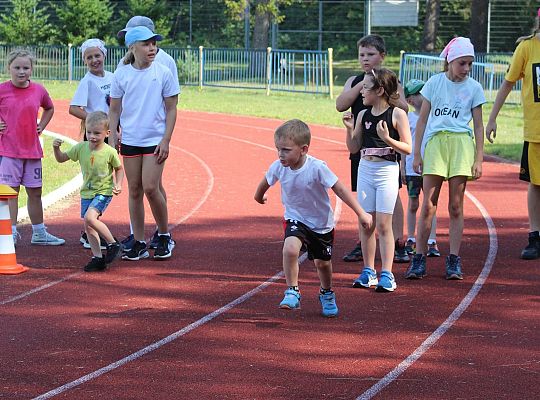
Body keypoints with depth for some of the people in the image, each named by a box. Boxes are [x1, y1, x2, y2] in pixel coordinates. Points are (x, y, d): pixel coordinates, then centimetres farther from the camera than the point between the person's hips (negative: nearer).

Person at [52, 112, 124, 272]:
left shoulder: (110, 152, -14)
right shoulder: (81, 148, -4)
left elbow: (119, 169, 3)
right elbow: (62, 158, 7)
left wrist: (118, 184, -10)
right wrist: (56, 148, -12)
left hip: (104, 192, -6)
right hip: (86, 192, 6)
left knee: (90, 218, -24)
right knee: (88, 226, 7)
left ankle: (113, 243, -8)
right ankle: (97, 258, 18)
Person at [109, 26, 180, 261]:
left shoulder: (163, 73, -3)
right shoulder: (121, 74, 1)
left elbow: (171, 109, 0)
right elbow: (114, 110, 8)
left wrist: (166, 140, -6)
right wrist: (112, 138, 0)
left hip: (155, 140, -2)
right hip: (129, 141, 2)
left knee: (150, 188, -11)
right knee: (134, 191, 5)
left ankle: (164, 236, 9)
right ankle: (139, 243, 13)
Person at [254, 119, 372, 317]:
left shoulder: (317, 168, -28)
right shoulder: (278, 167, -17)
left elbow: (340, 189, -22)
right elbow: (266, 182, 7)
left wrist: (361, 214, -21)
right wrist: (259, 196, 27)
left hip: (321, 223, -1)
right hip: (295, 219, 1)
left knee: (322, 263, 14)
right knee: (290, 249, -28)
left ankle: (327, 294, 45)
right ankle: (292, 292, -12)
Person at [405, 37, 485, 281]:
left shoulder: (473, 88, 5)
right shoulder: (435, 83, 5)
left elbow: (478, 125, 8)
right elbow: (422, 120, 9)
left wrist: (479, 159, 1)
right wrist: (417, 153, 5)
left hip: (462, 144, 0)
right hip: (435, 142, 0)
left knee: (455, 206, 2)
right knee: (428, 205, -3)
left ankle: (454, 261, 7)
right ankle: (419, 259, 1)